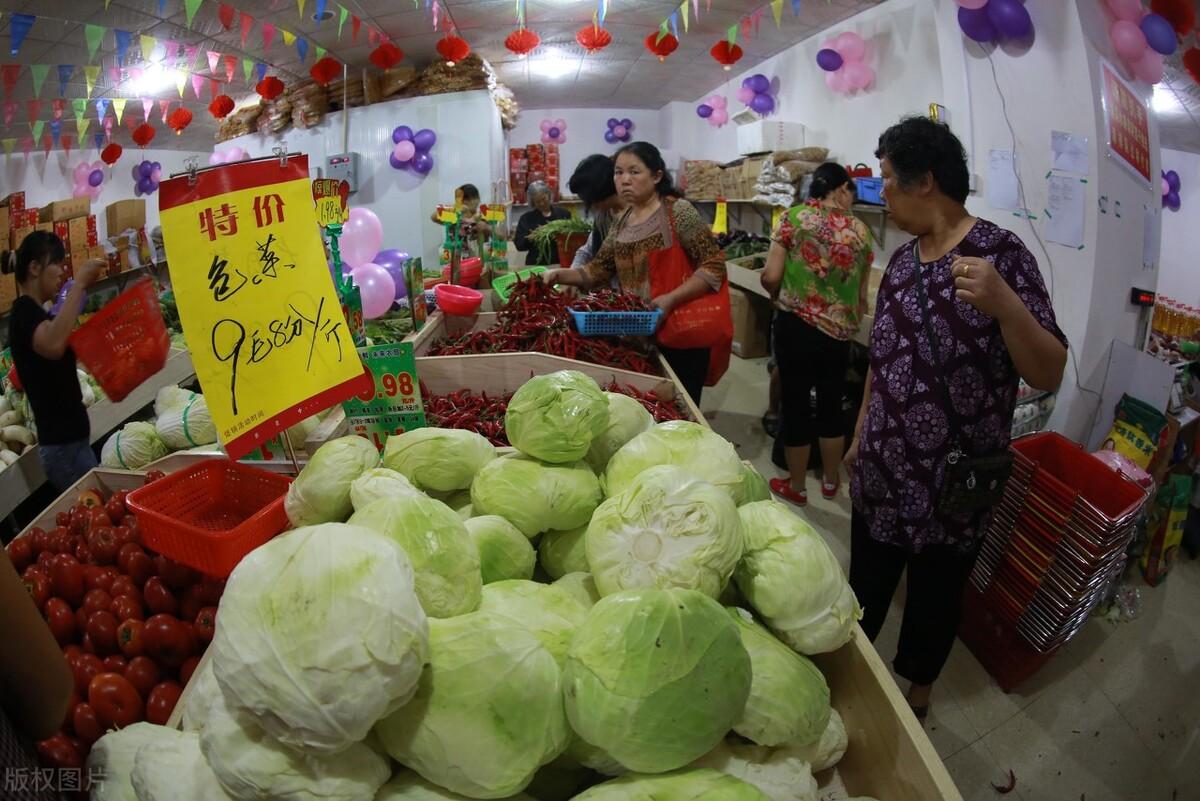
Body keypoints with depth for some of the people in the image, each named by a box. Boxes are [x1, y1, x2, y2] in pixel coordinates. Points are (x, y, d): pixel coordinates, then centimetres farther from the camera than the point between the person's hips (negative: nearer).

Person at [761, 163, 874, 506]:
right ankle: (831, 481, 34)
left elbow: (771, 277, -10)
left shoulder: (794, 217, -4)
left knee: (796, 404, 9)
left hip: (795, 325, -3)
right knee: (831, 404, 18)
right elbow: (862, 294, 12)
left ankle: (796, 487, 23)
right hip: (839, 331, 3)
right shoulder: (860, 230, 5)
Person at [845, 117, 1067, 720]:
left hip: (954, 489, -5)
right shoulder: (902, 261, 5)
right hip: (881, 475, 5)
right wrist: (860, 436, 18)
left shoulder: (1001, 254, -13)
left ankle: (916, 690, 40)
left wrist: (1005, 304, -33)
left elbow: (1049, 376, -16)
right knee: (864, 588, 18)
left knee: (934, 600, 16)